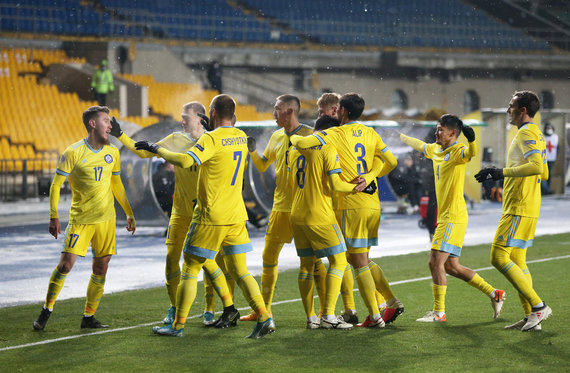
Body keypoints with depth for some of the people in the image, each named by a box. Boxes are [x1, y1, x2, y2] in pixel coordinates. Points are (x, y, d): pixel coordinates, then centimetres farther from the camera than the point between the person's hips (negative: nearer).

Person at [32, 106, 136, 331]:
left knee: (101, 267, 3)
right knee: (66, 263, -11)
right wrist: (54, 217, -13)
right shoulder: (74, 152, -9)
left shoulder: (112, 152, 7)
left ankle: (89, 317, 13)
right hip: (80, 219, -5)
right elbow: (56, 184, -6)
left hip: (106, 219, 5)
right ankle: (47, 310, 5)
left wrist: (129, 213, 19)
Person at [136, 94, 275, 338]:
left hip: (211, 216, -6)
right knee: (239, 270, 10)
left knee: (190, 269, 4)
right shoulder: (241, 137, 8)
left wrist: (157, 149, -16)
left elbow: (185, 161, -27)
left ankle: (178, 325, 8)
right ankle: (264, 317, -3)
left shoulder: (212, 139, -14)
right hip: (237, 215, 7)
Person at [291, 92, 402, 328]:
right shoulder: (370, 134, 11)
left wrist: (294, 137, 5)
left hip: (352, 205, -7)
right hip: (372, 203, 7)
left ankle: (375, 316, -2)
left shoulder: (336, 134, -7)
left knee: (359, 261, -1)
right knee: (362, 259, 17)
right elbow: (391, 161, 10)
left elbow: (303, 143, -17)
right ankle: (392, 302, 11)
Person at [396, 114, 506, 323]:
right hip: (445, 217, 9)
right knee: (451, 266, 11)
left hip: (453, 217, -9)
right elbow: (419, 145, 34)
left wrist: (471, 140, -53)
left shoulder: (458, 151, -11)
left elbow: (471, 153, -33)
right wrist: (401, 137, 47)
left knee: (436, 262, -10)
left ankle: (439, 313, -3)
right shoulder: (435, 150, 14)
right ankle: (494, 294, 19)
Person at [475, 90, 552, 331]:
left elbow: (537, 166, -28)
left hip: (518, 209, -10)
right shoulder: (536, 135, 18)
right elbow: (543, 173, 24)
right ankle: (530, 316, 8)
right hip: (529, 209, 10)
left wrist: (503, 172, -25)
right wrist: (505, 175, 26)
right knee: (517, 261, 10)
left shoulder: (526, 134, -13)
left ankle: (538, 306, -11)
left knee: (499, 258, -11)